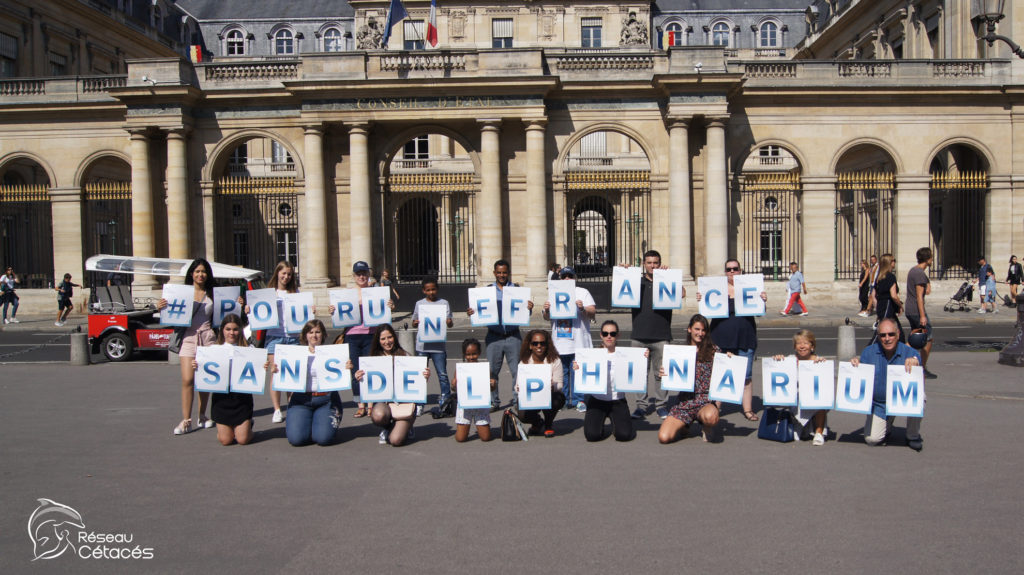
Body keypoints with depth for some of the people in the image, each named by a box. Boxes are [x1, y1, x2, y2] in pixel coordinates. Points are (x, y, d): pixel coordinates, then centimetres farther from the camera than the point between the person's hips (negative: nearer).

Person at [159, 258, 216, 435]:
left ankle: (202, 416, 20)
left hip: (208, 337, 2)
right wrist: (161, 307, -13)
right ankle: (186, 420, -6)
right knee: (188, 380, -9)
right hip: (188, 338, -2)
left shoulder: (212, 294, 10)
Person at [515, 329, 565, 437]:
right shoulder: (524, 362, -5)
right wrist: (519, 389, -30)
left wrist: (552, 387, -37)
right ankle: (537, 423, 13)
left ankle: (548, 425, 0)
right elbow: (518, 386, -5)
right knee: (523, 415, -28)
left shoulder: (555, 361, -10)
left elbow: (559, 385, -13)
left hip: (550, 396, 0)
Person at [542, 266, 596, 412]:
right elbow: (547, 317, 15)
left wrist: (583, 308, -22)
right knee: (561, 372, 7)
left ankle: (579, 400, 3)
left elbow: (593, 312, -3)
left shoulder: (583, 292, 6)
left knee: (578, 371, -5)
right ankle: (564, 399, 16)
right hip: (559, 341, 3)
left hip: (578, 341, -3)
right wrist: (546, 310, -7)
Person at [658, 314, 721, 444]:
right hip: (684, 402, 2)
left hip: (705, 401, -2)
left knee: (710, 417, -41)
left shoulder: (714, 350, 5)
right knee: (663, 437, -17)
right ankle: (684, 426, 19)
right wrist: (664, 374, -7)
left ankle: (706, 427, 0)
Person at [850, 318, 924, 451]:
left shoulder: (910, 353, -11)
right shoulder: (868, 352, -5)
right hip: (879, 404, 1)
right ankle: (887, 425, 27)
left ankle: (913, 436, -6)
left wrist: (915, 363, -34)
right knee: (871, 439, -14)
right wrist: (855, 365, -21)